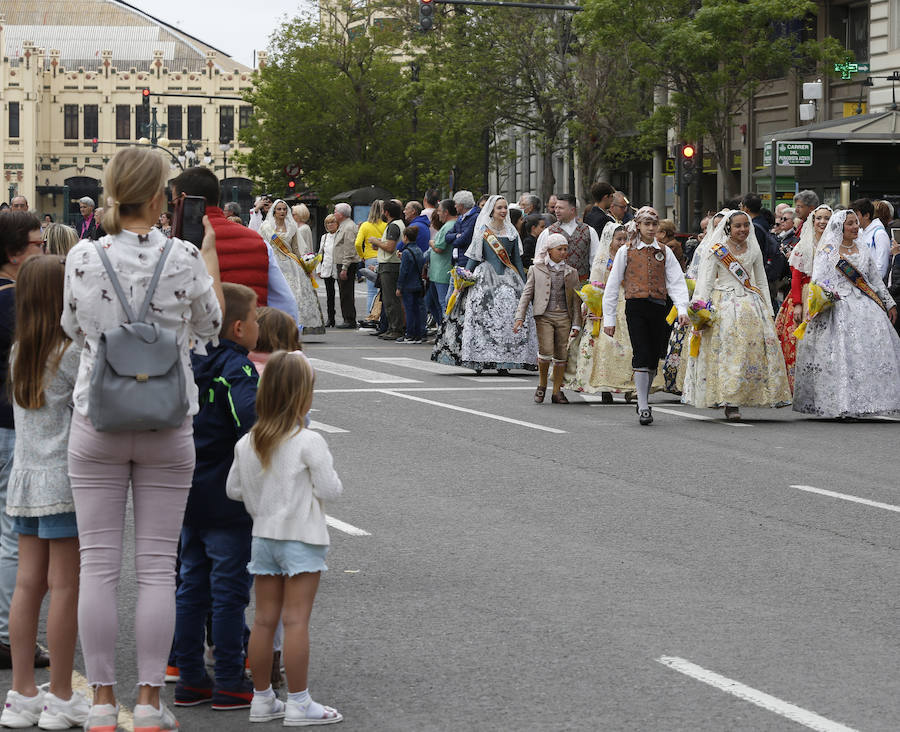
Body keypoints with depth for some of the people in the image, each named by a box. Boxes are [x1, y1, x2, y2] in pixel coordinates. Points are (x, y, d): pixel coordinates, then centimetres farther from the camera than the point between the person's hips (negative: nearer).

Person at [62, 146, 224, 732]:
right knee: (157, 568, 5)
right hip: (167, 429, -1)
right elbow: (211, 326, 7)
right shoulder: (185, 259, -10)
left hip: (96, 426, 1)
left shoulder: (83, 258, -7)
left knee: (98, 567, 5)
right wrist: (209, 253, 17)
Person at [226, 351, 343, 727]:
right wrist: (323, 475, 6)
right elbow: (329, 490, -13)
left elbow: (234, 489, 9)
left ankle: (262, 699, 17)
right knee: (296, 620, -3)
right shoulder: (309, 442, -16)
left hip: (262, 537, 6)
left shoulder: (246, 443, 1)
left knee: (264, 619, 10)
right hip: (301, 537, -6)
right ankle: (298, 703, 0)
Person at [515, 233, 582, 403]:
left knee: (561, 356, 1)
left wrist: (576, 324, 6)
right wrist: (520, 317, -5)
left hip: (564, 317, 3)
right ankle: (542, 384, 7)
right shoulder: (537, 270, 7)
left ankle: (557, 391, 10)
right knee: (546, 352, -16)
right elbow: (527, 293, 5)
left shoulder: (571, 272, 13)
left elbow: (576, 300, 13)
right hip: (544, 316, -3)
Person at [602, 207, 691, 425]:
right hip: (636, 307, -3)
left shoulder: (664, 252, 10)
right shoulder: (626, 251, 5)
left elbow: (676, 282, 3)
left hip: (658, 307, 3)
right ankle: (643, 408, -13)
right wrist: (609, 318, 2)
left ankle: (644, 398, 26)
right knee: (641, 356, -13)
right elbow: (612, 286, 6)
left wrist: (682, 309, -12)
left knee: (654, 357, 7)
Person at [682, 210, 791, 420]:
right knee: (729, 350, -12)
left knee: (756, 347, -6)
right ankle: (730, 404, -12)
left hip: (751, 304, 4)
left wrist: (768, 310, 13)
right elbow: (706, 283, -1)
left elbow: (761, 282, 19)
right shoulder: (716, 251, 0)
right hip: (724, 306, -4)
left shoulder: (754, 250, 12)